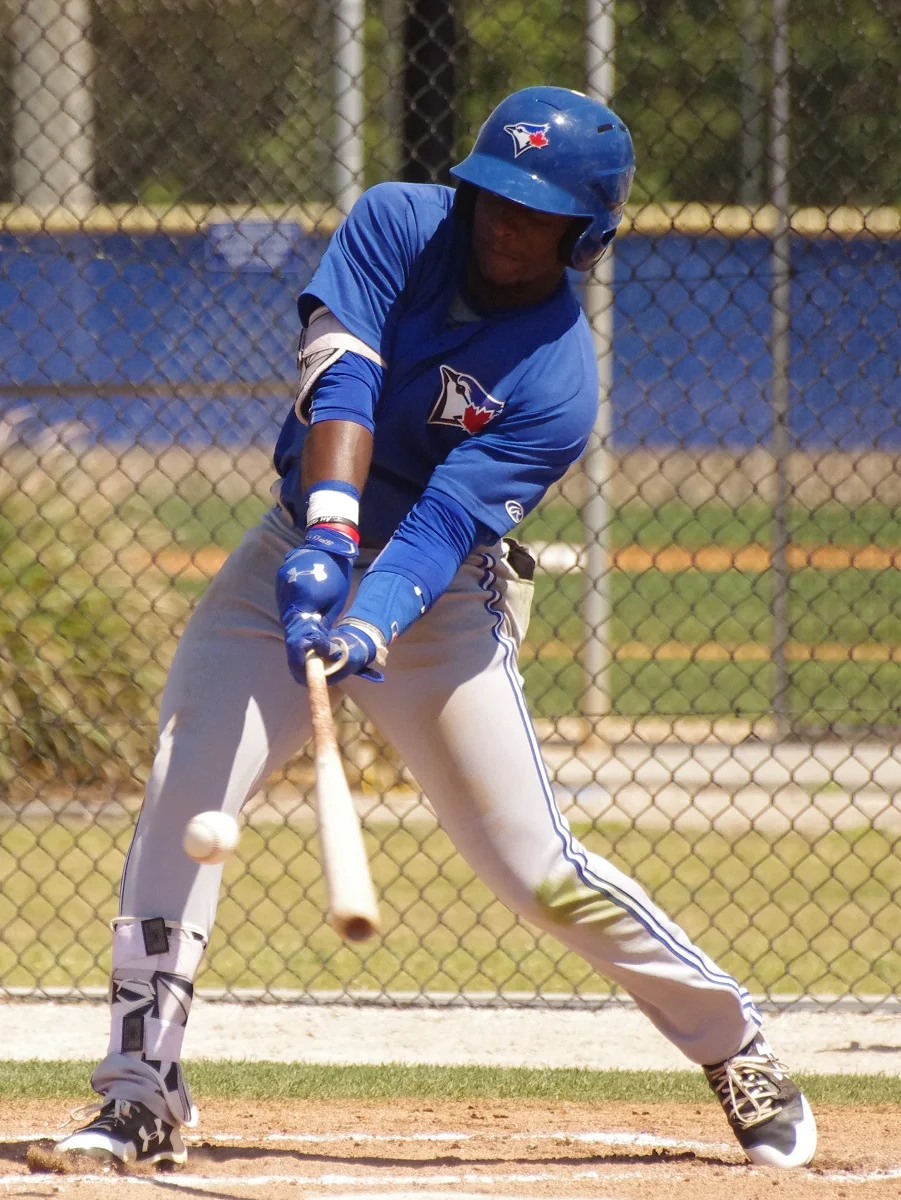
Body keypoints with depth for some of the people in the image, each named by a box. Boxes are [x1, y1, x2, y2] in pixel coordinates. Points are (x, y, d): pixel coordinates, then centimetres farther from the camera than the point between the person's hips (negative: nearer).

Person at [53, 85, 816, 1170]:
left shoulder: (558, 385, -18)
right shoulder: (398, 225, -10)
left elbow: (442, 523, -27)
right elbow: (339, 380, -23)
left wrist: (366, 630, -44)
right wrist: (328, 531, -39)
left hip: (441, 597, -3)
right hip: (304, 547, 3)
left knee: (533, 867, -7)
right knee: (182, 789, -13)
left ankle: (734, 1041, 12)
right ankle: (141, 1091, -8)